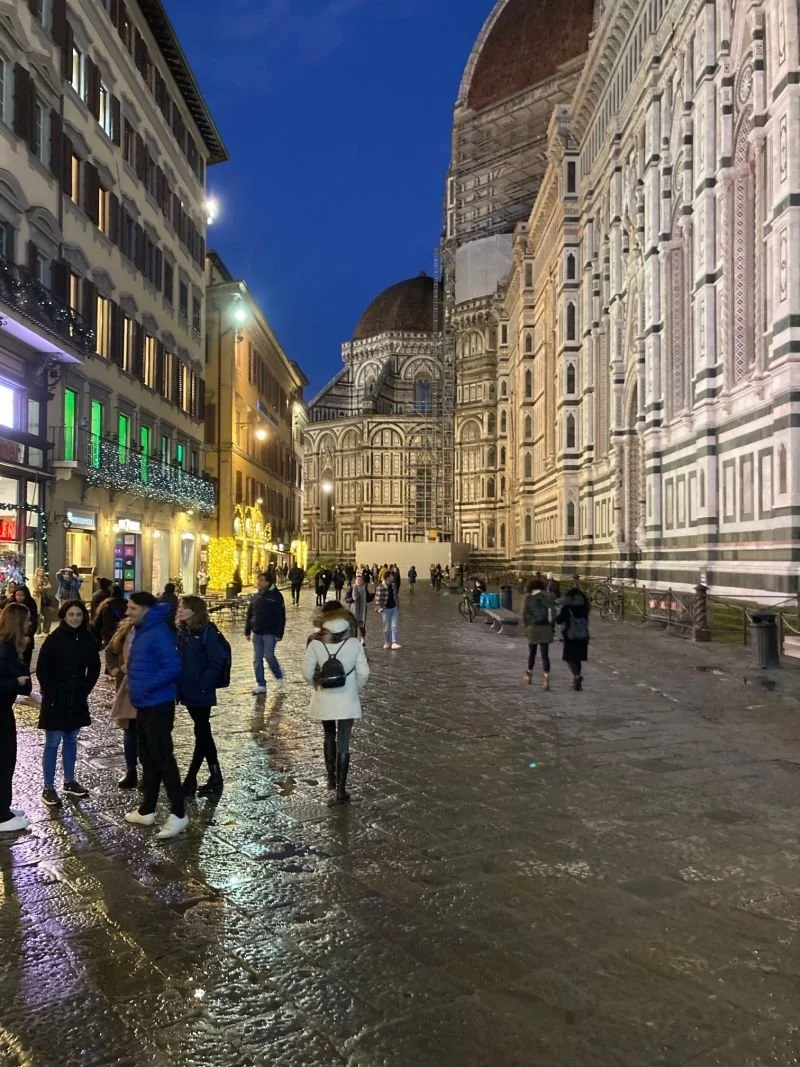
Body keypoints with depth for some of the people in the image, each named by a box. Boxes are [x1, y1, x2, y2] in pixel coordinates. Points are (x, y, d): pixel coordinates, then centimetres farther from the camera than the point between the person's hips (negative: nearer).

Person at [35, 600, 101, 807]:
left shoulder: (88, 640, 0)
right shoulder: (54, 639, -12)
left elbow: (94, 668, 10)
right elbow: (42, 669, -10)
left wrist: (85, 690, 3)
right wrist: (50, 694, -12)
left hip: (77, 699, 4)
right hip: (56, 699, -4)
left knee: (71, 740, 14)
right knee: (53, 743, 0)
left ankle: (69, 782, 25)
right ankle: (48, 788, 7)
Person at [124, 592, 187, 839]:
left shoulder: (158, 633, -19)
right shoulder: (141, 632, 12)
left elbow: (173, 667, -26)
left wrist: (147, 687, -21)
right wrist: (137, 689, 11)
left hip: (159, 705, -10)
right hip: (144, 705, 10)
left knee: (163, 758, -5)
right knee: (148, 758, 17)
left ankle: (178, 814, 3)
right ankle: (147, 810, 28)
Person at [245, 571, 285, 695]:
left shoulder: (276, 596, -7)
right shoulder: (256, 596, 10)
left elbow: (281, 617, -10)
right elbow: (250, 615, 16)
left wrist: (279, 633, -15)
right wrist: (247, 631, 12)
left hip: (270, 633, -6)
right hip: (257, 633, 6)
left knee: (269, 656, -11)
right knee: (257, 659, 5)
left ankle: (279, 676, 16)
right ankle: (261, 685, 12)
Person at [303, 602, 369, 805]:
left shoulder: (315, 643, -11)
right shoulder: (354, 643, -11)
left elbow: (307, 673, -9)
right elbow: (363, 672, -8)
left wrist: (318, 685, 10)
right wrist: (356, 689, 10)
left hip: (324, 700, 1)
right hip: (347, 701, -1)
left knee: (329, 737, 24)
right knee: (343, 744, 5)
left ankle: (331, 778, 36)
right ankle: (341, 790, 6)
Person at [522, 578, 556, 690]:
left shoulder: (529, 598, -4)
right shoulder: (549, 597, 1)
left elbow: (525, 614, -4)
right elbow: (553, 613, 0)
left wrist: (526, 626, 7)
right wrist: (551, 626, 5)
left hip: (533, 628, -1)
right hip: (546, 628, 1)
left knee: (532, 653, 18)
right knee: (545, 654, 1)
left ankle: (529, 675, 34)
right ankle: (546, 678, -12)